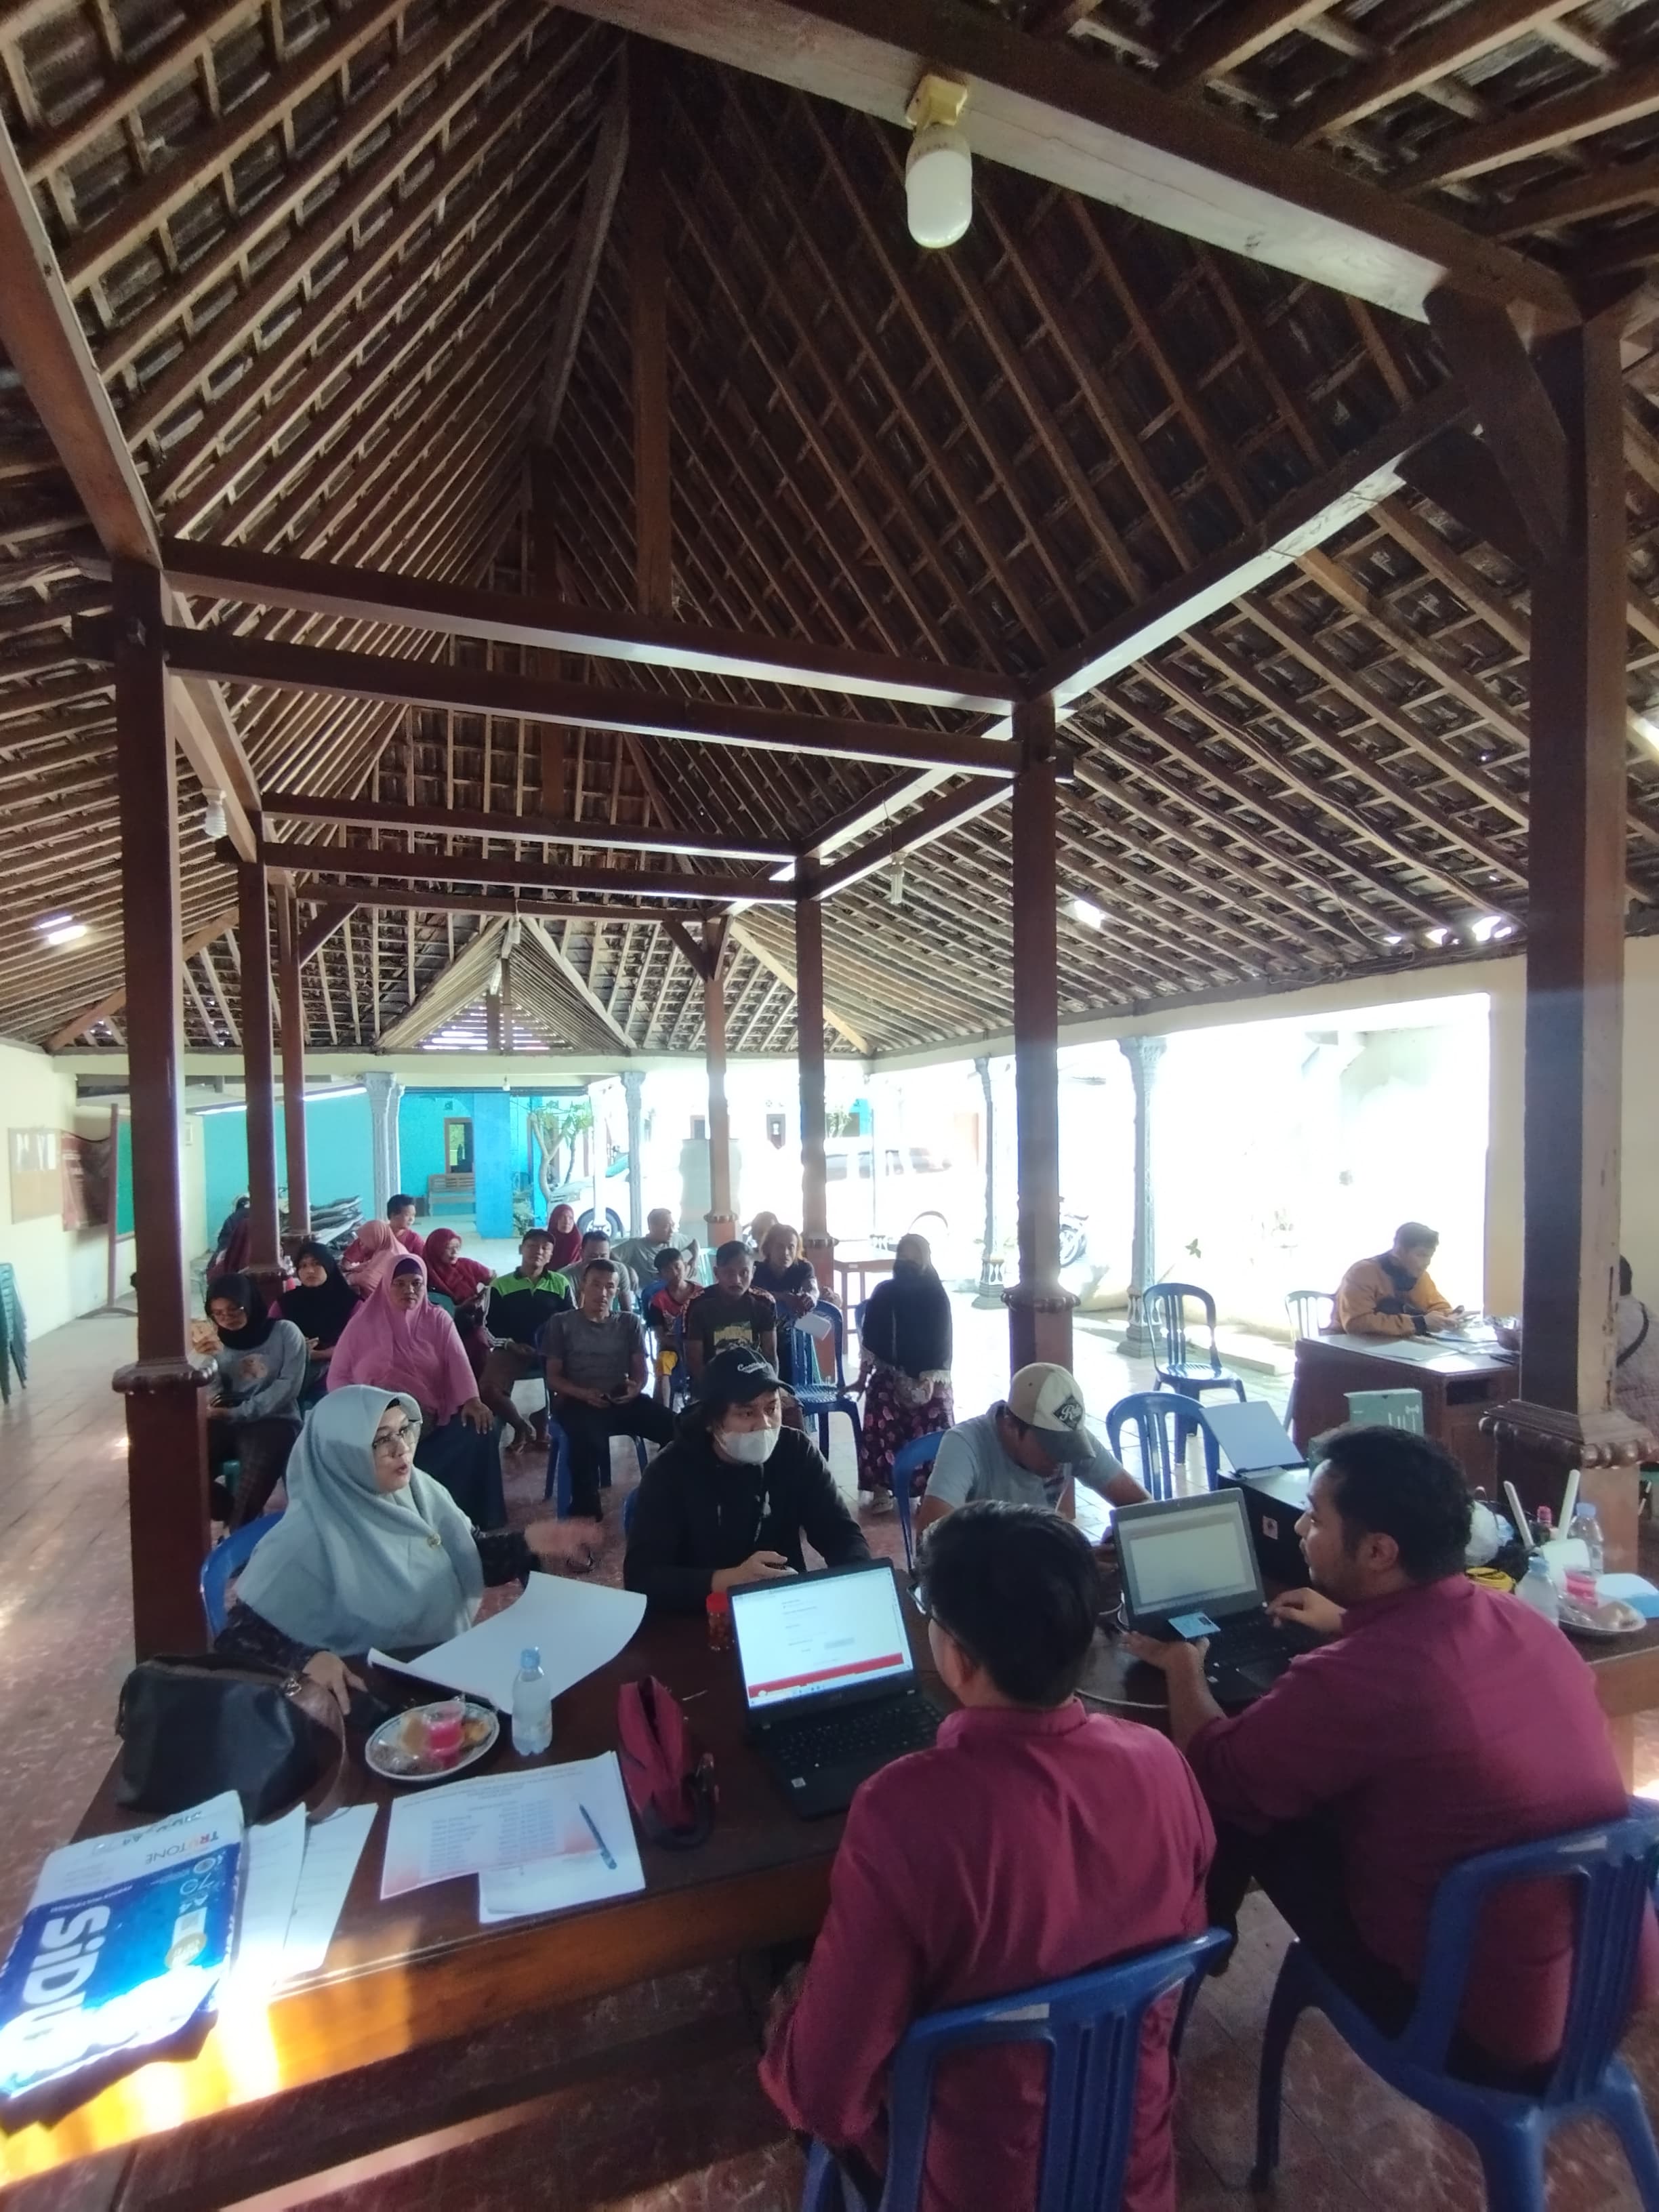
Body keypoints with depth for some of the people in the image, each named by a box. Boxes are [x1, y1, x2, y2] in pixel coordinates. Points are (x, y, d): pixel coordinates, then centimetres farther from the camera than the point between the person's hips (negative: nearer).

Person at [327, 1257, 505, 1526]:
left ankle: (462, 1513, -7)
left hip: (426, 1421, 1)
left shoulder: (437, 1319, 7)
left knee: (479, 1428, -23)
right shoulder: (364, 1322, 5)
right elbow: (337, 1377, 5)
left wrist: (473, 1401, -25)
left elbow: (458, 1362, -7)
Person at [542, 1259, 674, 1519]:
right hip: (577, 1402, -3)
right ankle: (585, 1513, -22)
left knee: (674, 1426, -24)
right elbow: (553, 1377, 4)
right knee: (588, 1436, -39)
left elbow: (640, 1371, 12)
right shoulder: (562, 1323, 8)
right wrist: (584, 1393, -16)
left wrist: (635, 1389, -13)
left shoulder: (630, 1323, 15)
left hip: (622, 1400, 3)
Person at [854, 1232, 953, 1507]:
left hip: (927, 1378, -2)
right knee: (879, 1431, -12)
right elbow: (869, 1338, 6)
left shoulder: (936, 1296, -6)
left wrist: (931, 1379, -18)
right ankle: (880, 1489, -1)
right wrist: (862, 1377, 8)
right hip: (888, 1376, 2)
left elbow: (941, 1342, -8)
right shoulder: (883, 1292, 1)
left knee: (930, 1433, -8)